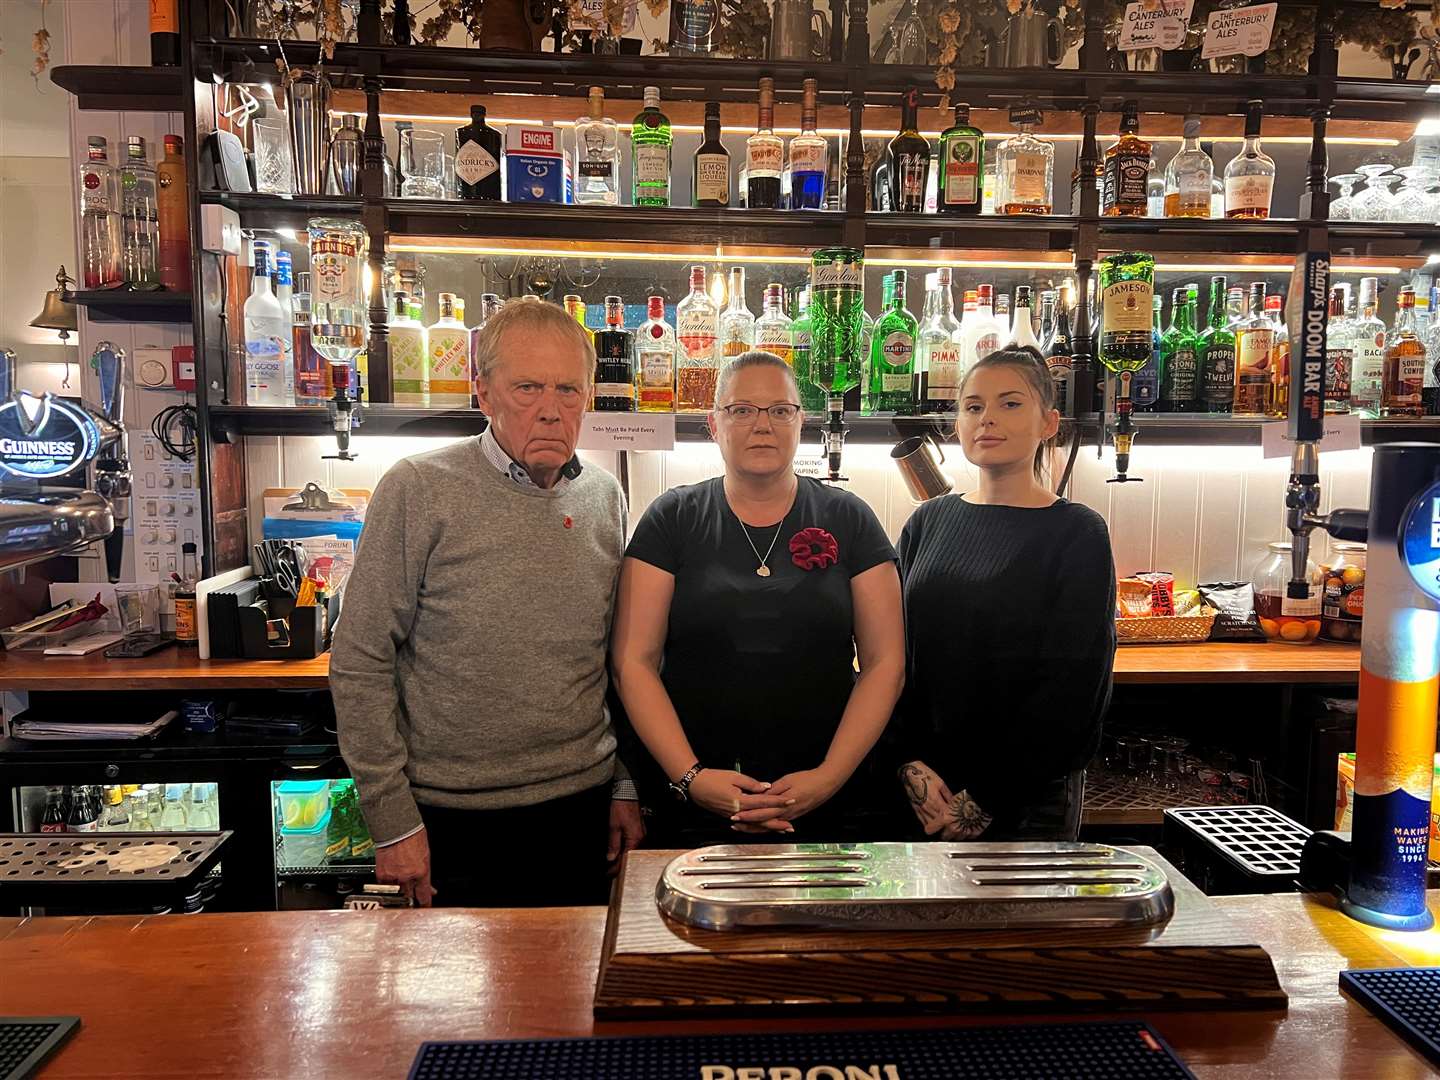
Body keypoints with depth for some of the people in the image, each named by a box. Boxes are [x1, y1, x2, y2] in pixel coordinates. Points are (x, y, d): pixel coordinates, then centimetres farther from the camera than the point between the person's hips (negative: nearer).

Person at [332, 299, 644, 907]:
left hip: (583, 806, 4)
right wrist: (392, 820, -9)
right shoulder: (418, 491, -12)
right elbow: (360, 665, -9)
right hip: (456, 818, -3)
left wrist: (626, 786, 9)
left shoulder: (605, 498, 3)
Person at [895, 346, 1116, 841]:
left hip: (1029, 799, -3)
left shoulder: (1078, 534, -6)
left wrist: (984, 800, -12)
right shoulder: (928, 522, 5)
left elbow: (1073, 689, -10)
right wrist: (912, 764, -11)